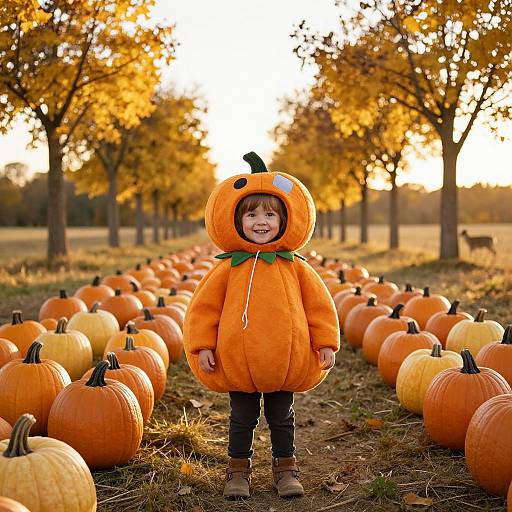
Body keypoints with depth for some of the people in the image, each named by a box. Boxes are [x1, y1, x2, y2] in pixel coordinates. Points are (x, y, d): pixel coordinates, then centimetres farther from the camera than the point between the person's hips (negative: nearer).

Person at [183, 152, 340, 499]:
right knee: (242, 419, 14)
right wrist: (202, 346, -5)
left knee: (282, 418, 17)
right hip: (237, 362, -1)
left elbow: (319, 305, 2)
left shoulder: (295, 266, -2)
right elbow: (204, 307, -2)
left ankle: (286, 468, 33)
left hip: (286, 362, 1)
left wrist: (326, 344, 1)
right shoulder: (229, 268, -5)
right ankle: (238, 470, 30)